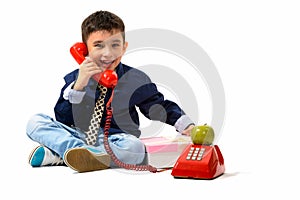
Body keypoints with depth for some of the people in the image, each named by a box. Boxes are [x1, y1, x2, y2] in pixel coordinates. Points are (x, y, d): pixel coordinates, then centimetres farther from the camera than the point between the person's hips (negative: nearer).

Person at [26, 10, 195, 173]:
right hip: (79, 135, 2)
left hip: (115, 140, -1)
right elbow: (63, 120, -4)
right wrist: (78, 85, -18)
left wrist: (186, 125, -3)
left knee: (135, 148, -36)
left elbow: (160, 107, 13)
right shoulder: (75, 78, 3)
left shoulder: (135, 80, 2)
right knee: (35, 122, -15)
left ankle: (56, 156, -35)